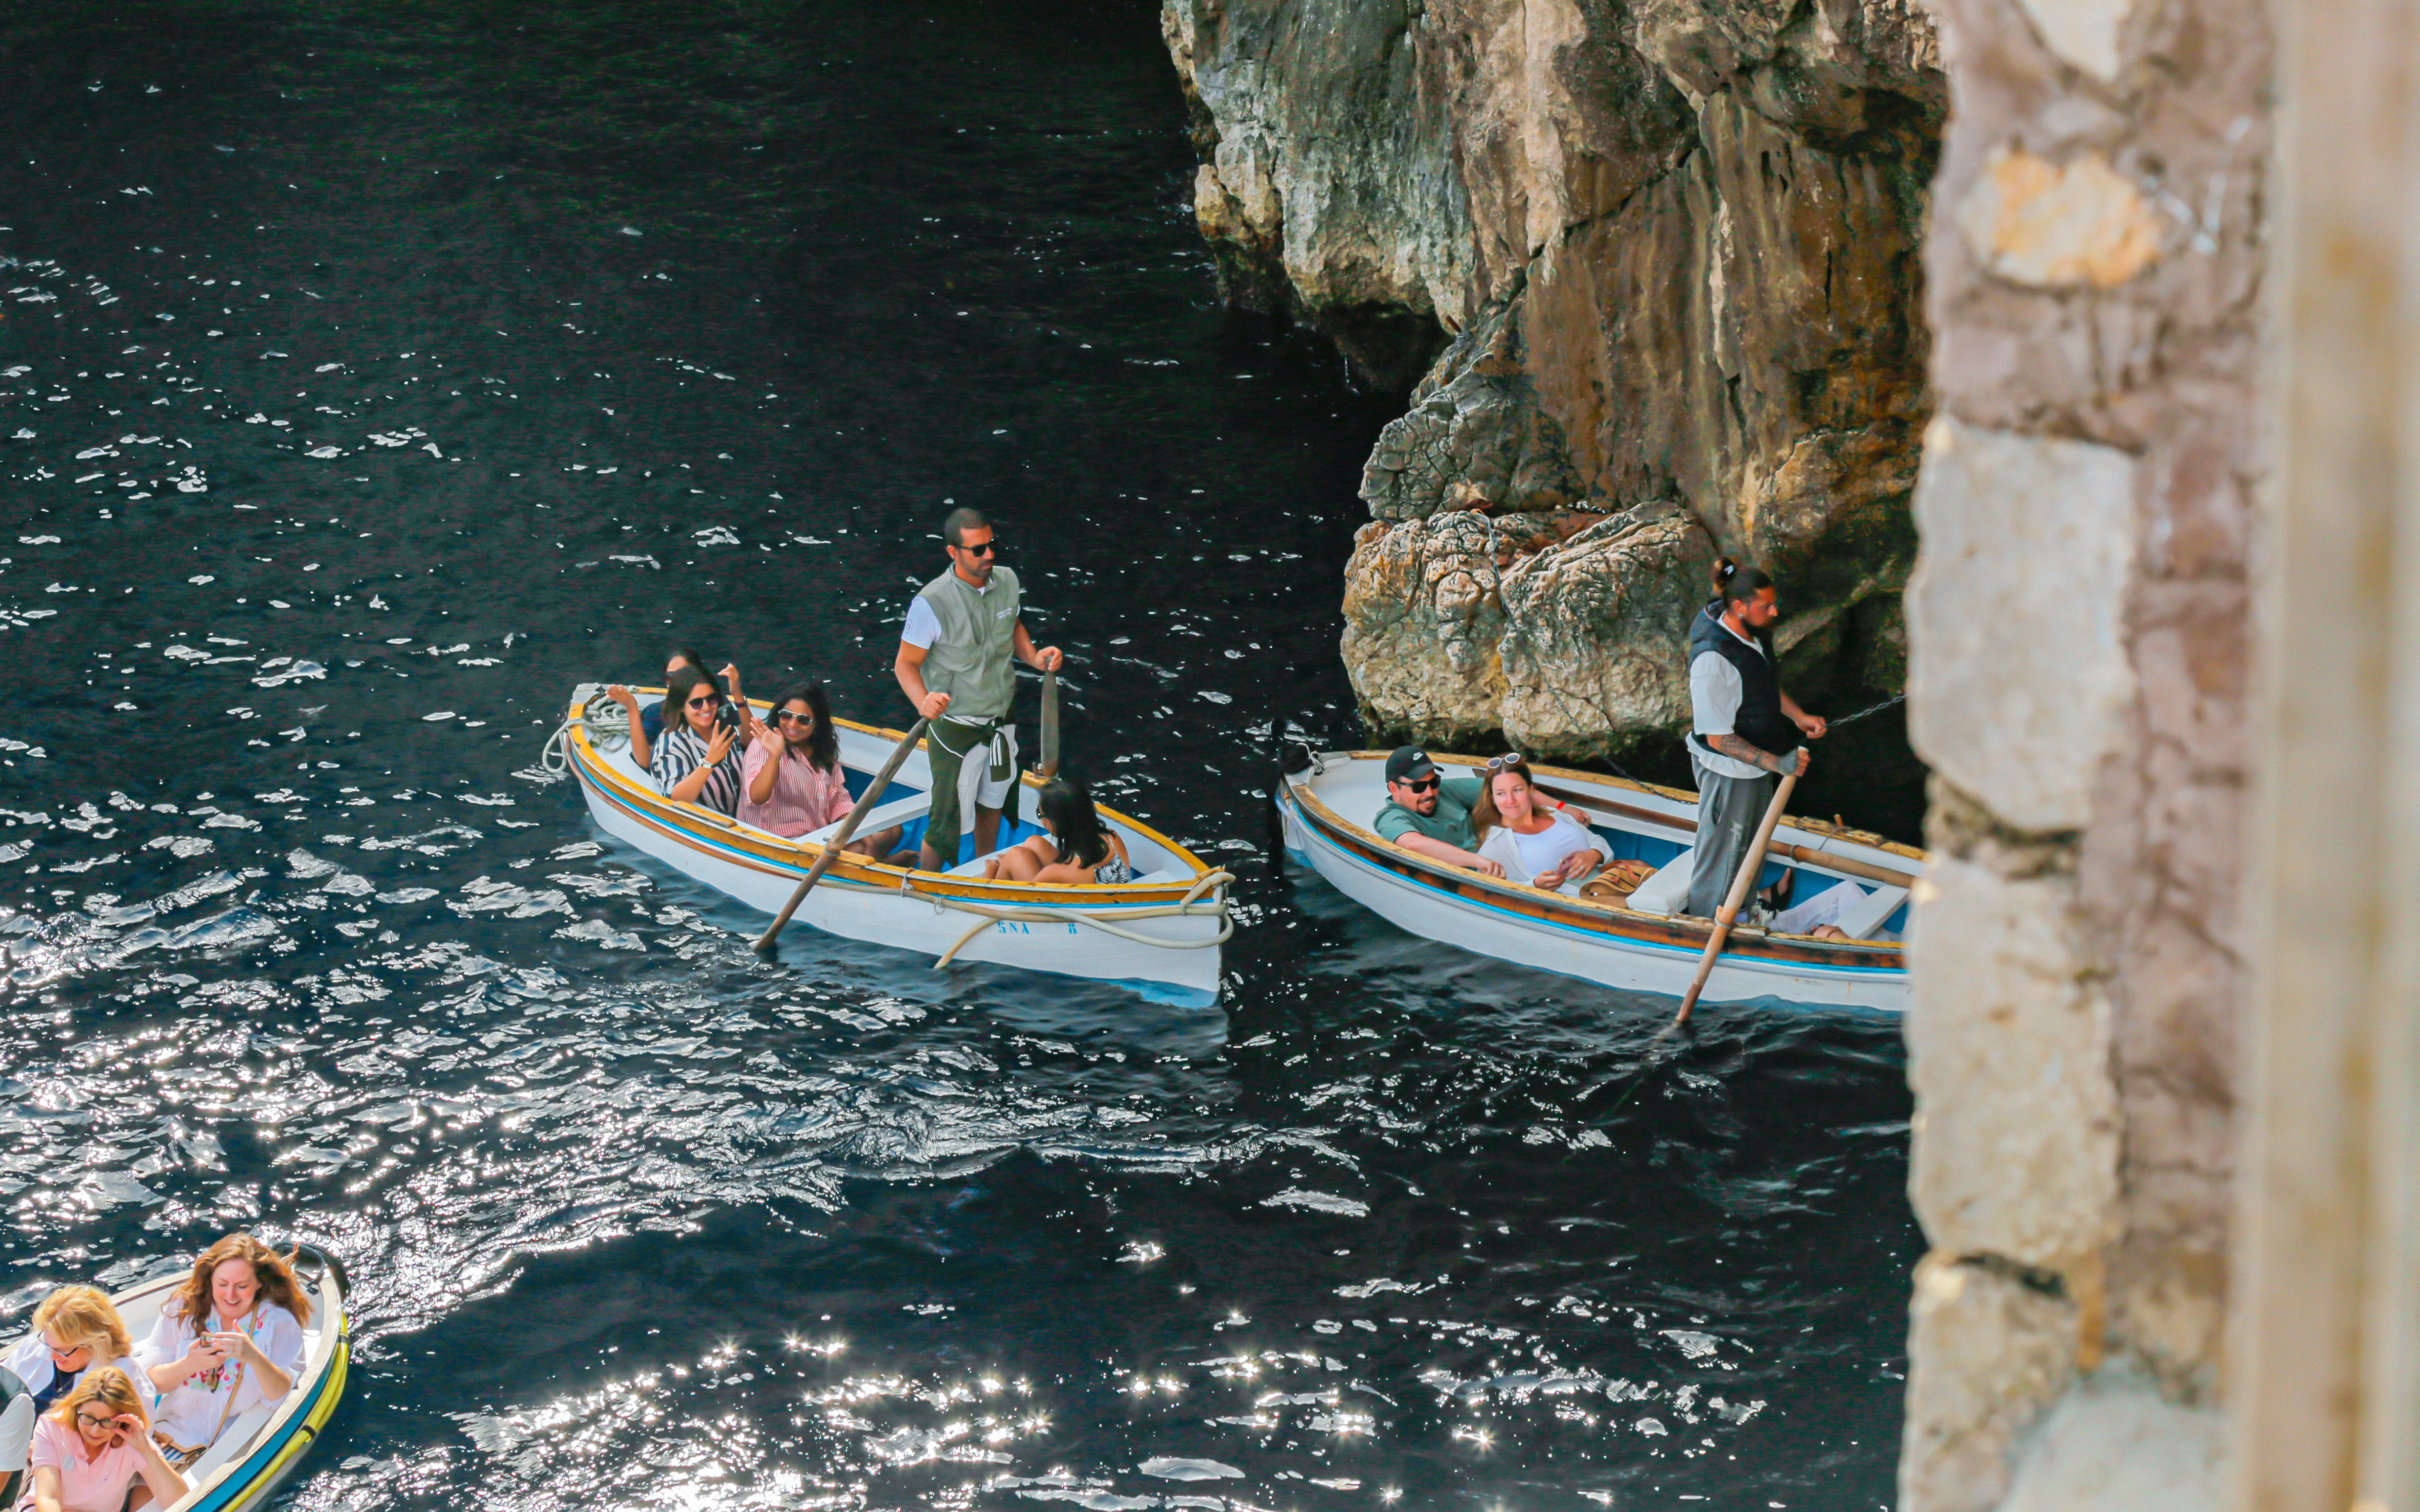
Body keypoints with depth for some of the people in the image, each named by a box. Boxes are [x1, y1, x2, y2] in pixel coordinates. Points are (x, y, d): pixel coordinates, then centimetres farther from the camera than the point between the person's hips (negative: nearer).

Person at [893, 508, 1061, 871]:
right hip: (955, 728, -6)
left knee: (992, 803, 25)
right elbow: (906, 664, -18)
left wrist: (1034, 657, -6)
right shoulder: (932, 602, -25)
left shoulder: (1007, 582, -6)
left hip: (1002, 720, 6)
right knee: (947, 825, -1)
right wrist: (923, 702, -37)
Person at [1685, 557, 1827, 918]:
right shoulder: (1713, 660, -34)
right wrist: (1776, 763, -29)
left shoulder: (1755, 632, -6)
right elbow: (1719, 738, -28)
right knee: (1721, 852, 10)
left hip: (1756, 760, 9)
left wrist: (1798, 716, 0)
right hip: (1727, 770, -9)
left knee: (1751, 844, 26)